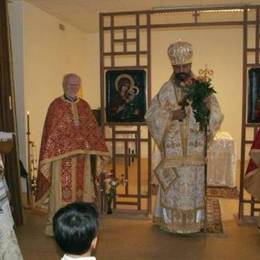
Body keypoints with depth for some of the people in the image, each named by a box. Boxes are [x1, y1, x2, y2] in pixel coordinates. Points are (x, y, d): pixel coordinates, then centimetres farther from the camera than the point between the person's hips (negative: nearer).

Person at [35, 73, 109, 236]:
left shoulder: (84, 106, 9)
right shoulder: (56, 105, -4)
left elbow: (93, 129, 10)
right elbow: (51, 132, -7)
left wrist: (98, 151, 6)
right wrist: (49, 156, -12)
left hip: (81, 155, 4)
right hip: (61, 154, -4)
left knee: (82, 188, 10)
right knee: (62, 190, 0)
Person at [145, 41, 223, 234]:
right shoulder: (166, 90, 3)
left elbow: (217, 115, -1)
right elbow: (150, 115, 0)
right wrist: (171, 115, -16)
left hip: (195, 150, 0)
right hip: (172, 150, 0)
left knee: (194, 185, 5)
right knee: (172, 187, 4)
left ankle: (195, 221, 20)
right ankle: (171, 221, 19)